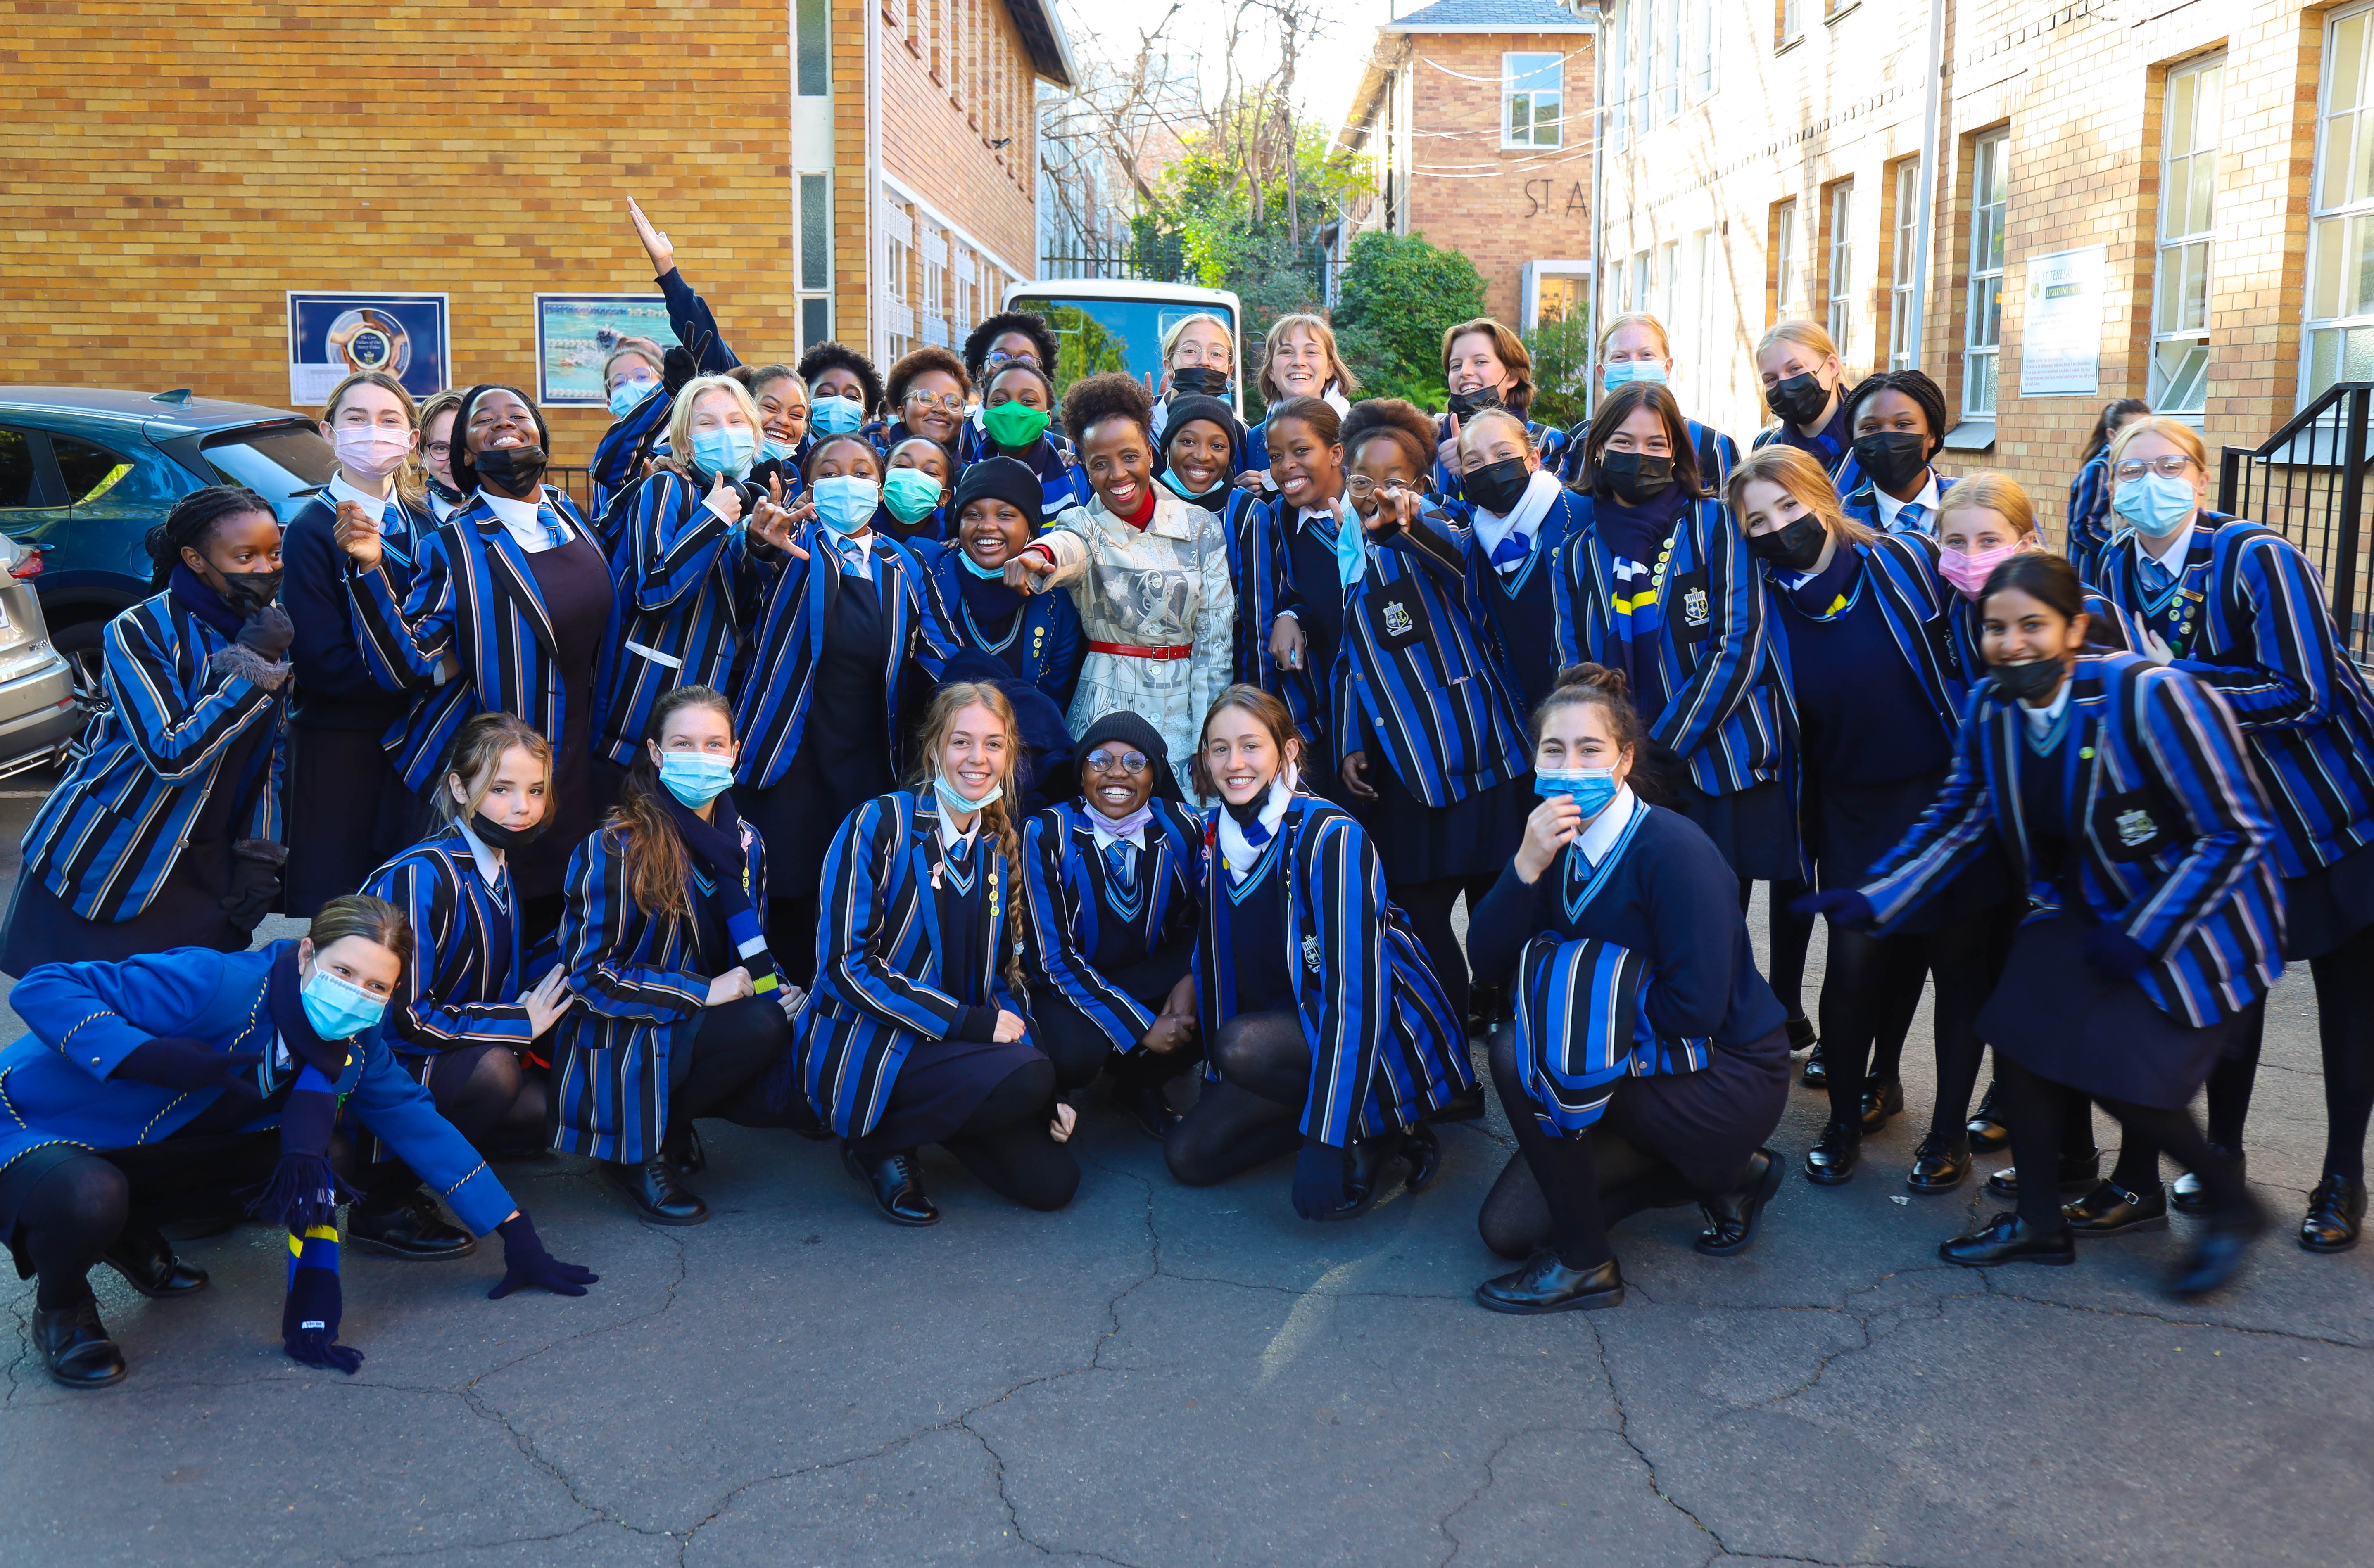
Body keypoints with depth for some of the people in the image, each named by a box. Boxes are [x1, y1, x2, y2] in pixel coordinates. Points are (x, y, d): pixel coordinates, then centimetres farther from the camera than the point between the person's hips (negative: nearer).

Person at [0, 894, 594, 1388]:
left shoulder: (355, 1043, -8)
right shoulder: (220, 986, -30)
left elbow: (418, 1123, -1)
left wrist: (518, 1239, -3)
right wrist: (155, 1058, -42)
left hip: (146, 1155, 6)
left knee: (317, 1152, -11)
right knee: (89, 1200, -40)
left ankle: (131, 1233, 9)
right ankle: (60, 1303, -3)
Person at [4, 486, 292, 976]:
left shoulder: (270, 629, 2)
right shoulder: (141, 632, -16)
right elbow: (172, 755, -25)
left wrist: (259, 856, 2)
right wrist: (248, 668, -26)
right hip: (104, 862, -5)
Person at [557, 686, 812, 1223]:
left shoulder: (744, 842, 7)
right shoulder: (614, 850, -13)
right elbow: (590, 974, -15)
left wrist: (778, 991, -7)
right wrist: (705, 992, -20)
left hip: (698, 1028, 7)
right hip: (618, 1047, -7)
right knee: (760, 1027, -30)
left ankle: (674, 1124, 6)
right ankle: (640, 1153, -9)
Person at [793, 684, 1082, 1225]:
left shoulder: (1000, 847, 10)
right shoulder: (878, 825, -9)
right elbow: (846, 964, -16)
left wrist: (1043, 1094, -1)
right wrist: (968, 1022, -21)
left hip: (945, 1049, 7)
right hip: (861, 1048, -6)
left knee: (1052, 1181, -6)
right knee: (1027, 1077, -29)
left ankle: (914, 1121, 15)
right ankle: (877, 1140, -6)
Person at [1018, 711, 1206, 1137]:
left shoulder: (1183, 827, -9)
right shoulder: (1047, 835, -17)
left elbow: (1201, 918, 4)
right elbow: (1054, 956, -18)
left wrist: (1191, 980, -19)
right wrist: (1139, 1028, -25)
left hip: (1150, 977, 4)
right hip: (1066, 988, -3)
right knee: (1076, 1052, -35)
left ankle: (1140, 1085, 4)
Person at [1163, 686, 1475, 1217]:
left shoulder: (1327, 835, -22)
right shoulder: (1217, 840, -1)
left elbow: (1356, 988, -28)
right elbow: (1218, 967, 9)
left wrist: (1326, 1140, -31)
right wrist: (1215, 1090, 7)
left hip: (1384, 1035, -7)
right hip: (1294, 1026, 7)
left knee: (1243, 1045, -33)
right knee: (1188, 1154, -7)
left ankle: (1382, 1130, -10)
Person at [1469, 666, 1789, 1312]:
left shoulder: (1674, 852, -23)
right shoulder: (1556, 844, -1)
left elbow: (1698, 1009, -28)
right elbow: (1488, 961, -8)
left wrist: (1588, 995, -14)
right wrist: (1526, 866, -24)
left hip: (1725, 1081, -8)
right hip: (1643, 1065, 8)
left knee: (1520, 1052, -25)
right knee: (1507, 1227, 4)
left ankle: (1584, 1262, -10)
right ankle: (1722, 1174, 16)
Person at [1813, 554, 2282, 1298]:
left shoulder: (2150, 697, -27)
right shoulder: (1991, 708, -8)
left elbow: (2238, 833, -21)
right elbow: (1958, 820, 3)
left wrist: (2141, 937, -21)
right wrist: (1872, 900, -9)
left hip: (2195, 922, -6)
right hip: (2086, 913, 6)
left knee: (2118, 1075, -14)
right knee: (2017, 1034, -5)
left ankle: (2232, 1203, 15)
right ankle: (2039, 1223, 15)